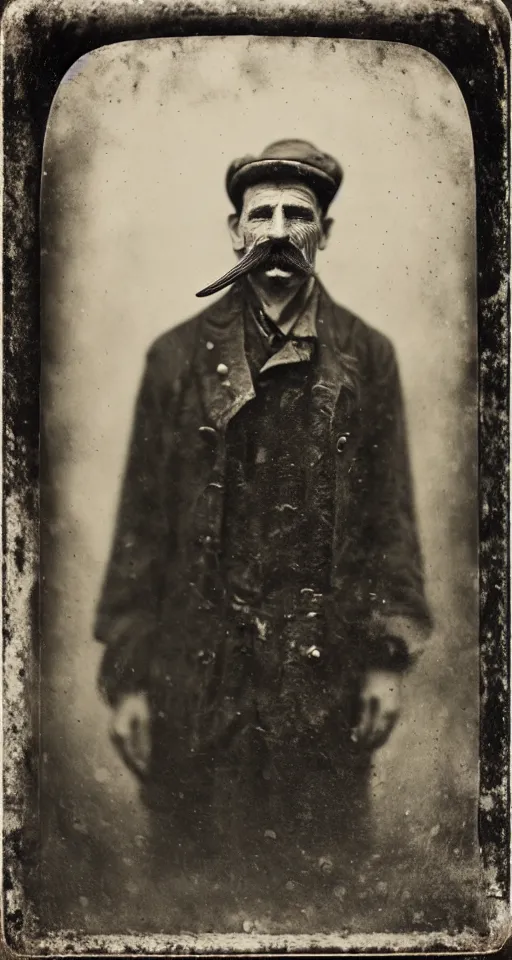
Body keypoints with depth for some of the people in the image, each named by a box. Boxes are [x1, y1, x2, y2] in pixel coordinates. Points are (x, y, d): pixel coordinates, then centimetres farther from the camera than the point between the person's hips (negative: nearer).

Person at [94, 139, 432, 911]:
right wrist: (126, 673, 0)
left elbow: (390, 512, 4)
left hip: (325, 676, 0)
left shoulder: (367, 357, 4)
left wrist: (389, 656, -3)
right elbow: (142, 521, 3)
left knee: (317, 877, 10)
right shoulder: (178, 357, 3)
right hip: (198, 681, 0)